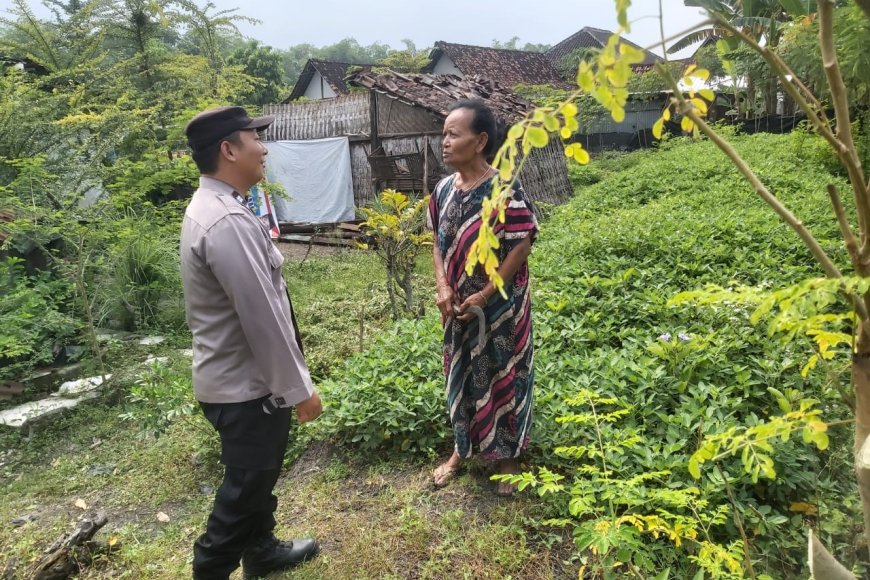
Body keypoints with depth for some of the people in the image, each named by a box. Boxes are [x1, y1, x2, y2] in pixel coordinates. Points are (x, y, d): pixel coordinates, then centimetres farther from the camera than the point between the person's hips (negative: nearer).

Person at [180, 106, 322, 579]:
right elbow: (263, 317, -26)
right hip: (246, 387, -10)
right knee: (244, 488, 8)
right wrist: (298, 388, -17)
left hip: (238, 378, 10)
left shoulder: (210, 208, 7)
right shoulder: (229, 222, -27)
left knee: (256, 477, 26)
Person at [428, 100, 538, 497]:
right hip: (457, 307, 6)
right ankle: (462, 449, 38)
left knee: (501, 377, 9)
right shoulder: (444, 189, 1)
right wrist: (443, 287, -7)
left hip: (499, 306, -6)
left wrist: (485, 296, -17)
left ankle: (507, 456, 29)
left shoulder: (505, 191, -17)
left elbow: (521, 247, -15)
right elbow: (439, 242, 8)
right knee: (460, 375, 18)